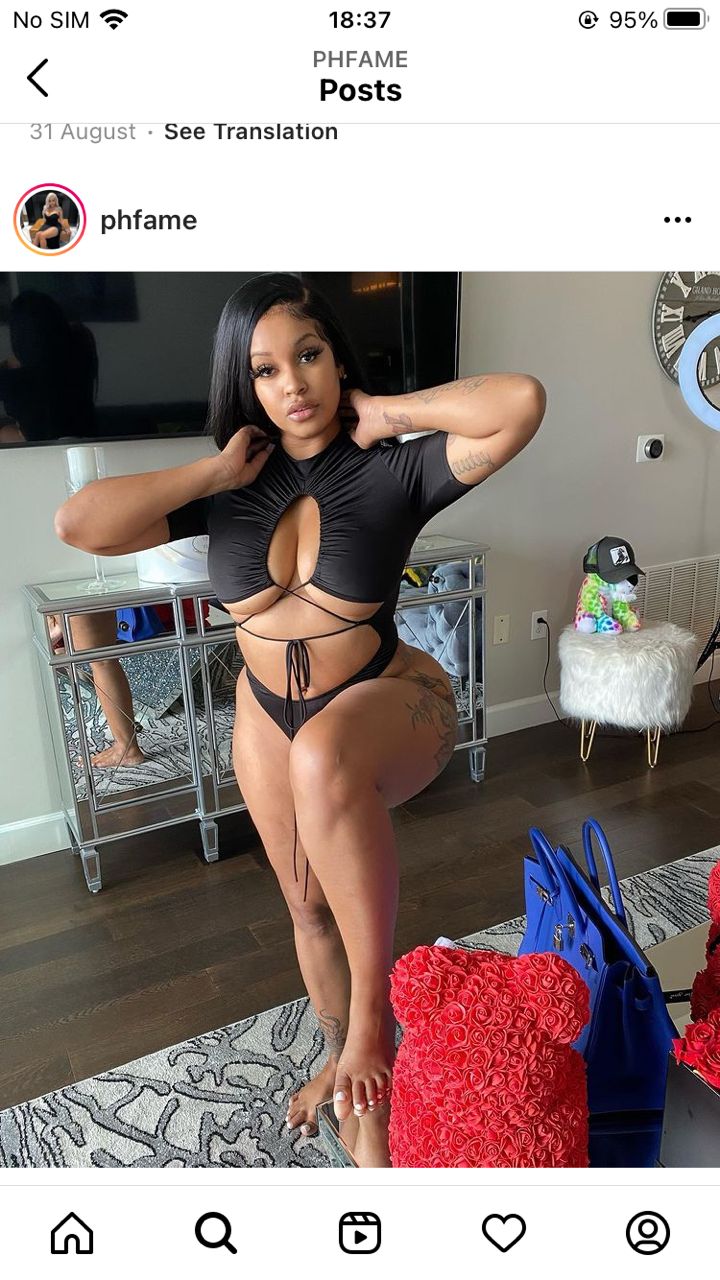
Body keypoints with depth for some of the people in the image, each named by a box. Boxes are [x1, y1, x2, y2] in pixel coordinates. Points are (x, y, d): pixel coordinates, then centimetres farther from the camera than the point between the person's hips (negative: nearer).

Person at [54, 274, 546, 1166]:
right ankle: (344, 1054, 47)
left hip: (389, 700, -4)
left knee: (323, 757, -41)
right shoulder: (231, 488, -7)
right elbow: (78, 524, -20)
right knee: (308, 904, 17)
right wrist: (220, 471, -18)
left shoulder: (394, 469, -16)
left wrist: (386, 415, -21)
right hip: (268, 714, 5)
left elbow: (521, 400, -32)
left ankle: (375, 1003, -21)